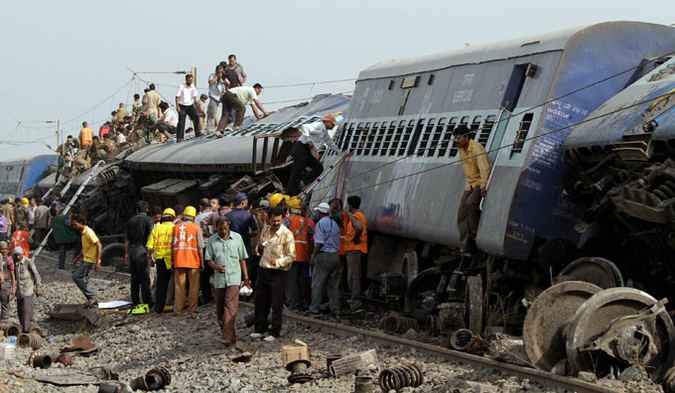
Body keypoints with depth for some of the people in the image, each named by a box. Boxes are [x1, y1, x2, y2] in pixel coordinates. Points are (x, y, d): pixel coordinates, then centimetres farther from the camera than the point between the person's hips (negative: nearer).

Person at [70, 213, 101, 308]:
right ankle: (93, 303, 14)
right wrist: (77, 258, 25)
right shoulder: (82, 232, 13)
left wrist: (97, 262, -27)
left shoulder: (88, 232, -17)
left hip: (90, 260, -10)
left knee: (76, 276, -12)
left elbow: (99, 245, -22)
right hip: (86, 259, 10)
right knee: (84, 281, 9)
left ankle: (92, 296, -7)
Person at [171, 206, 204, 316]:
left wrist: (173, 260, 13)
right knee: (193, 286, 4)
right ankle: (191, 309, 2)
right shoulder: (196, 227, -1)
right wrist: (202, 261, 2)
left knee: (179, 286, 6)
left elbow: (172, 245, 7)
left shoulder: (176, 227, 7)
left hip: (178, 261, 3)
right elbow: (200, 247, -4)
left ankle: (178, 309, 3)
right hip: (193, 261, -3)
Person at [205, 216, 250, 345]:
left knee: (231, 306, -16)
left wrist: (246, 278, 8)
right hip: (219, 278, 3)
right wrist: (216, 267, -16)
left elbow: (242, 259, 10)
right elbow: (209, 259, 6)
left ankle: (228, 336, -24)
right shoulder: (212, 240, 7)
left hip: (234, 277, -3)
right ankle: (225, 332, 21)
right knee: (220, 309, 7)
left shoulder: (236, 237, 6)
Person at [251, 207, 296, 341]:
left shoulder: (286, 234, -10)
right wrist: (259, 248, -4)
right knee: (260, 301, 11)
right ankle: (260, 329, 24)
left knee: (276, 304, 0)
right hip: (263, 270, 6)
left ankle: (274, 332, 9)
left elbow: (291, 256, -11)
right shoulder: (265, 230, 8)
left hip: (278, 273, -6)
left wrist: (278, 261, -26)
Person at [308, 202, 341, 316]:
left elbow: (319, 243, -15)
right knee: (334, 284, 9)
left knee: (318, 283, 0)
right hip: (335, 255, 7)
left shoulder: (320, 223, -9)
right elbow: (337, 242, 14)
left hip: (323, 255, -7)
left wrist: (313, 256, -10)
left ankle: (315, 307, 2)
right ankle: (335, 308, 8)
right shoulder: (334, 224, 14)